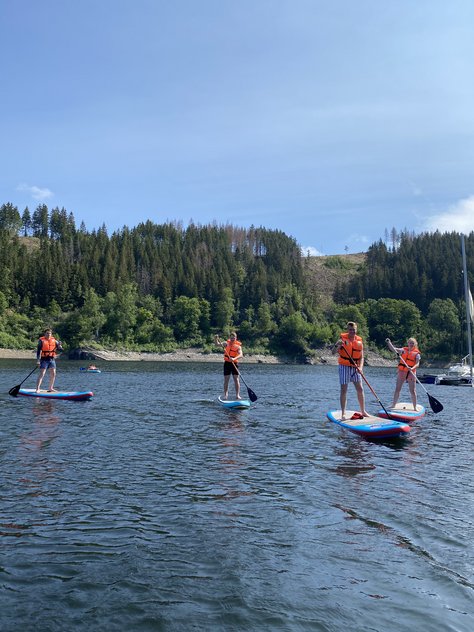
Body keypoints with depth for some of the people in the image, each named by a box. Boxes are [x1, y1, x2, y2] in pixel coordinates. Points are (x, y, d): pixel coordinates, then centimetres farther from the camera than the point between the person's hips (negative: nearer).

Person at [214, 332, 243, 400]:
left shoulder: (238, 346, -5)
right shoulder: (226, 343, 4)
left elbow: (241, 355, -19)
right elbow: (217, 344, -2)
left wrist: (234, 358, -36)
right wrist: (216, 339, -22)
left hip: (234, 364, -2)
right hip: (227, 363, 2)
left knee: (236, 379, -5)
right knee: (226, 380, 5)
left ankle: (237, 395, -1)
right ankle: (225, 395, 12)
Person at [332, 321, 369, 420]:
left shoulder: (359, 340, 5)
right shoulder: (343, 338, -4)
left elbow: (361, 357, 6)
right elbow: (333, 352, -8)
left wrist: (360, 367, -10)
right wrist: (337, 345, -28)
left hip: (355, 367, 3)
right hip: (344, 367, -3)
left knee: (360, 389, 3)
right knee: (344, 390, -2)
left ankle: (363, 411, 17)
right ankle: (343, 413, 2)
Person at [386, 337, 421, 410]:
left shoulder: (417, 353, 0)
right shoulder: (403, 350, 8)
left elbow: (417, 364, -9)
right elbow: (393, 349, 1)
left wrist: (412, 368, -27)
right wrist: (389, 342, -13)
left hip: (411, 373, -2)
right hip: (402, 372, 2)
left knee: (413, 391, 0)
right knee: (397, 389, 6)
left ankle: (415, 408, 9)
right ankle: (393, 405, 15)